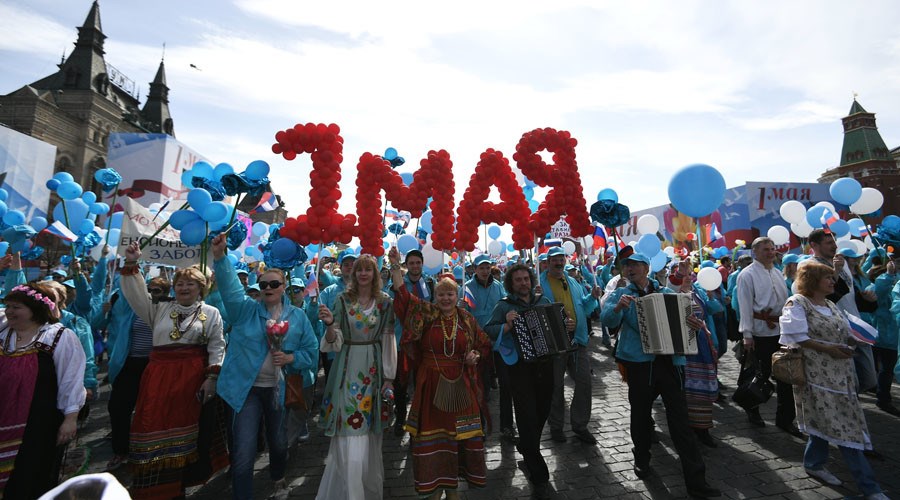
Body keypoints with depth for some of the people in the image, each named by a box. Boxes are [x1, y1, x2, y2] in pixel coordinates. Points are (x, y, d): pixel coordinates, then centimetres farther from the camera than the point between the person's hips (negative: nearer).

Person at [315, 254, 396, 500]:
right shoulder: (342, 299, 1)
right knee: (349, 432, -1)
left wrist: (388, 377, 0)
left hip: (373, 368, 1)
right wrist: (330, 324, -20)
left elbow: (388, 340, 2)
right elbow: (334, 341, 1)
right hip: (347, 367, 0)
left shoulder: (385, 302, 2)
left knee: (369, 431, 9)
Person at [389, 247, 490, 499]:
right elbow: (402, 294, -15)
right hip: (431, 382, -2)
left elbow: (484, 344, 14)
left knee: (459, 432, 10)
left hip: (460, 384, 2)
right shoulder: (426, 313, -4)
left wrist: (475, 354, -6)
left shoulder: (466, 319, 2)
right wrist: (396, 266, -24)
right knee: (433, 431, 8)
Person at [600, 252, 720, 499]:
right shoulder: (621, 294, 2)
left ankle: (696, 480, 8)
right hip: (639, 362, -1)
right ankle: (642, 459, 33)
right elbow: (607, 319, -15)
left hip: (670, 360, 1)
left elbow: (685, 316, 12)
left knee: (680, 418, 2)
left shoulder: (666, 292, 11)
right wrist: (618, 307, -36)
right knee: (641, 413, 12)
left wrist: (696, 324, -12)